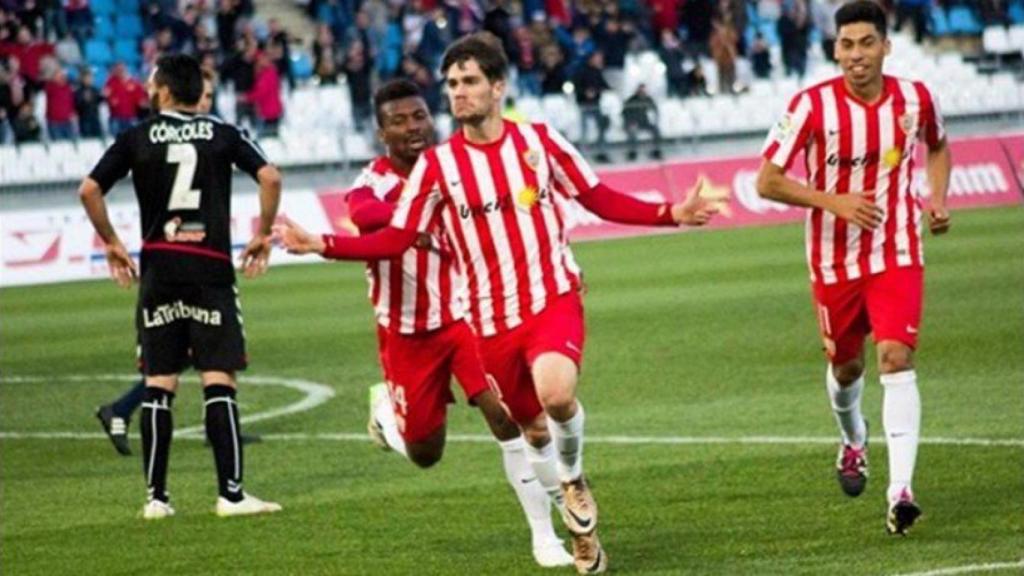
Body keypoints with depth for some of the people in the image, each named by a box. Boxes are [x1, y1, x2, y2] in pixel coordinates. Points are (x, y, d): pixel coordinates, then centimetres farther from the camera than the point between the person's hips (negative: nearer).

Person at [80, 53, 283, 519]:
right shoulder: (223, 136, 4)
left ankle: (156, 497, 5)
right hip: (211, 267, -1)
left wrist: (111, 243, 10)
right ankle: (231, 494, -8)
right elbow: (270, 177, -7)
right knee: (219, 381, -3)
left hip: (159, 267, 1)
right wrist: (262, 236, 5)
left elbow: (89, 190, -2)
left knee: (158, 384, 5)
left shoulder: (136, 139, 4)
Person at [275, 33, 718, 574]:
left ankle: (573, 476, 2)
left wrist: (672, 214, -1)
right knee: (532, 428, 10)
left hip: (555, 300, -2)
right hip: (493, 320, 2)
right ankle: (581, 526, 33)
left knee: (556, 393, -30)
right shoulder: (437, 164, -1)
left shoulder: (539, 141, 0)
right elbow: (395, 239, -2)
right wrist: (320, 244, -14)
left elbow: (600, 199, 9)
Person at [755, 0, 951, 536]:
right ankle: (853, 441, 51)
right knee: (845, 367, 15)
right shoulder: (812, 106, -14)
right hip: (835, 260, 0)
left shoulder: (915, 99, -5)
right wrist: (833, 201, -22)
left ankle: (900, 490, -24)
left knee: (896, 359, -18)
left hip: (897, 254, 0)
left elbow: (937, 146, 19)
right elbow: (767, 180, -11)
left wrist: (938, 199, 1)